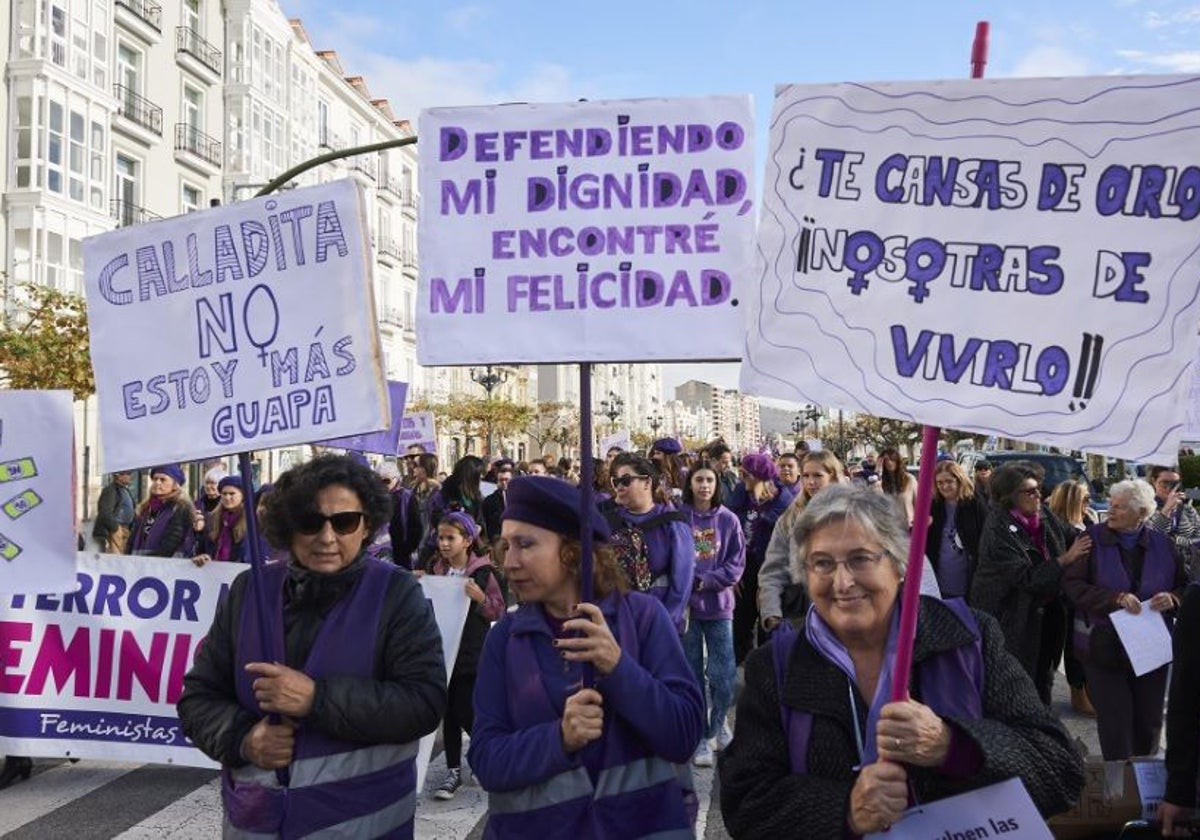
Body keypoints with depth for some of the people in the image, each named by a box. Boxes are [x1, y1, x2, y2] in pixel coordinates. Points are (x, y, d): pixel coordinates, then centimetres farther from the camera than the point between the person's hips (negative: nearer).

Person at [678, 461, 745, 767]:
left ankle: (718, 724, 28)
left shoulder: (728, 520, 2)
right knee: (693, 675, 4)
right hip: (686, 604, -1)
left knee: (724, 675, 1)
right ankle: (701, 737, 16)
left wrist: (704, 579, -12)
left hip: (719, 605, 1)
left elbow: (736, 565, 0)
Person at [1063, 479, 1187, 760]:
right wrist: (1116, 598, -23)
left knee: (1148, 721, 12)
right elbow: (1073, 585, -12)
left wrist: (1172, 598, -12)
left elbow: (1185, 587, 11)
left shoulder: (1163, 545, 4)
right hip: (1104, 649, -3)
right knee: (1115, 723, 1)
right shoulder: (1093, 540, -5)